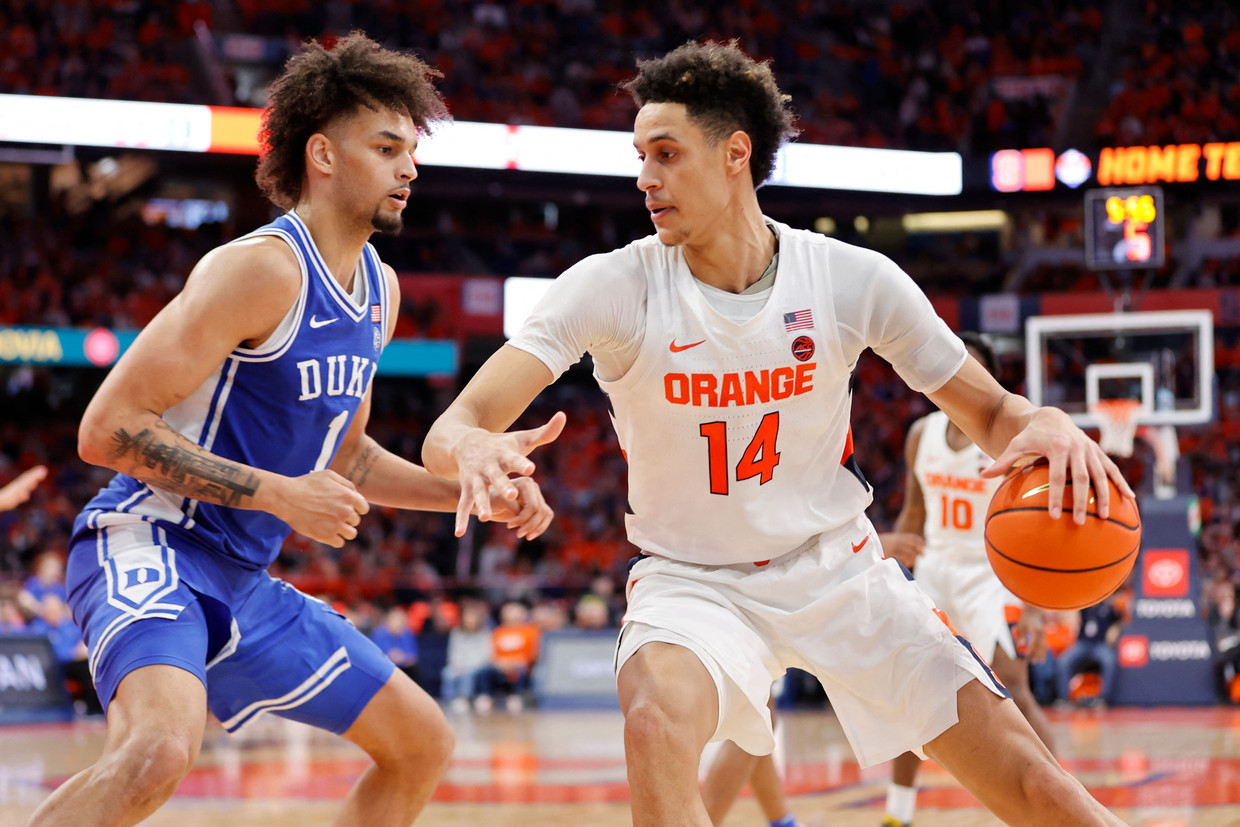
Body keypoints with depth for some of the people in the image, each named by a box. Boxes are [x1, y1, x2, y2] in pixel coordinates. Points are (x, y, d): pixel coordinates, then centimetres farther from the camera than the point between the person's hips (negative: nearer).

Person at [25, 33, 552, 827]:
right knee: (160, 748, -37)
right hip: (149, 548, -9)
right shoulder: (261, 270, -17)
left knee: (423, 742, 14)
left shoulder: (380, 291, 11)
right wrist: (280, 495, -21)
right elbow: (107, 428, -21)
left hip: (242, 580, 9)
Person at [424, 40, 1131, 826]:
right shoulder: (612, 288, -15)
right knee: (657, 729, -37)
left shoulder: (855, 281, -10)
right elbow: (450, 430, -22)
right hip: (692, 580, -2)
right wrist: (472, 447, -48)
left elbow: (992, 414, 1)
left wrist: (1047, 426, -25)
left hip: (837, 569, 2)